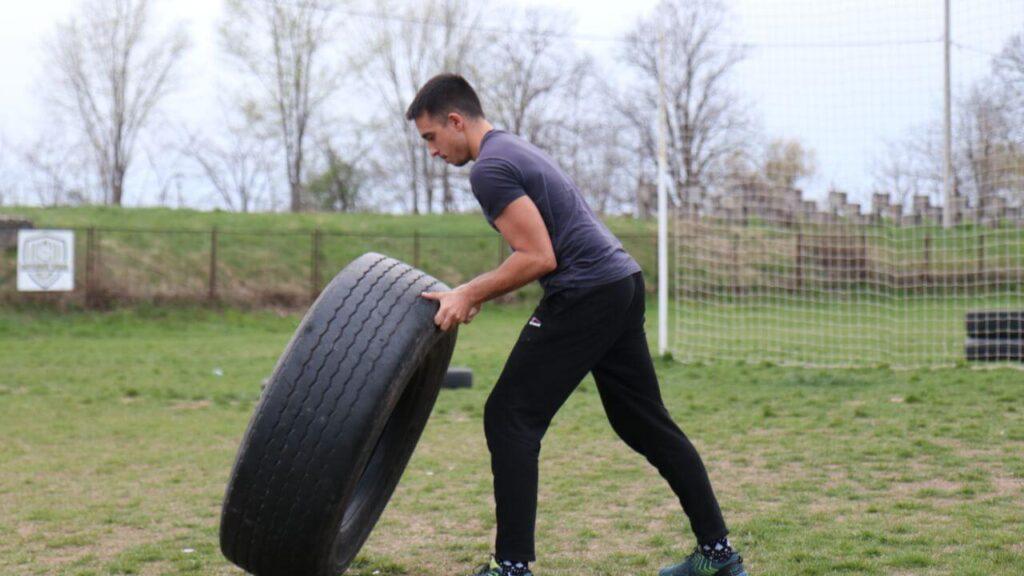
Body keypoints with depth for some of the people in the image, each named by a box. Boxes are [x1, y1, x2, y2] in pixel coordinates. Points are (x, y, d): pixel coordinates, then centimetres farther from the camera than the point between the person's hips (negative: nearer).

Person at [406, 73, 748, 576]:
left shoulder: (490, 169, -12)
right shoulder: (514, 149, 21)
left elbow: (538, 257, -19)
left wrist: (468, 296, -11)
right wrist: (471, 293, 24)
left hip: (585, 296, -10)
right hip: (624, 285, 10)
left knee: (509, 419, -4)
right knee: (646, 422, 14)